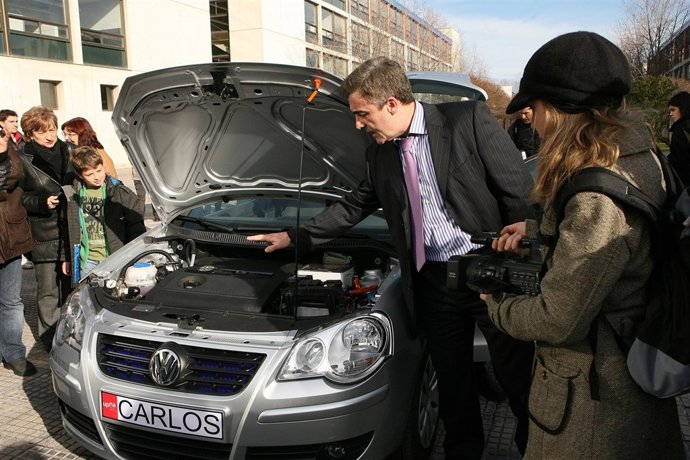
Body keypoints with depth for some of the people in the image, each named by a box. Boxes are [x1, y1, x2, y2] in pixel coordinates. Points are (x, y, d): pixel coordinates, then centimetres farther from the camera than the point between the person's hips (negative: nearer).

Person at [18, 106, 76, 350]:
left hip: (69, 232, 4)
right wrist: (42, 202, -20)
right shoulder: (23, 161, -5)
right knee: (48, 292, 6)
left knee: (70, 288, 14)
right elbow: (18, 199, -4)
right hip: (43, 236, -3)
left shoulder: (67, 153, 7)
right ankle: (50, 343, 18)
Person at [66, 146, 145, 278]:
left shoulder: (121, 192, -5)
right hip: (88, 261, 3)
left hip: (115, 258, -2)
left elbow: (136, 228, -2)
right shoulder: (73, 196, 4)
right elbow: (66, 230, 14)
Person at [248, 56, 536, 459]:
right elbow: (354, 207, 21)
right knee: (453, 381, 17)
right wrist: (295, 237, 21)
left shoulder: (470, 119, -9)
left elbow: (522, 194, -10)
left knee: (519, 377, 8)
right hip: (432, 282, 5)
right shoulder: (381, 155, 9)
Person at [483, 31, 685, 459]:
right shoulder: (642, 159, -2)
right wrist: (537, 229, 6)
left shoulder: (598, 196, -32)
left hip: (592, 396, -9)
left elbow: (556, 322, -27)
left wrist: (497, 304, -9)